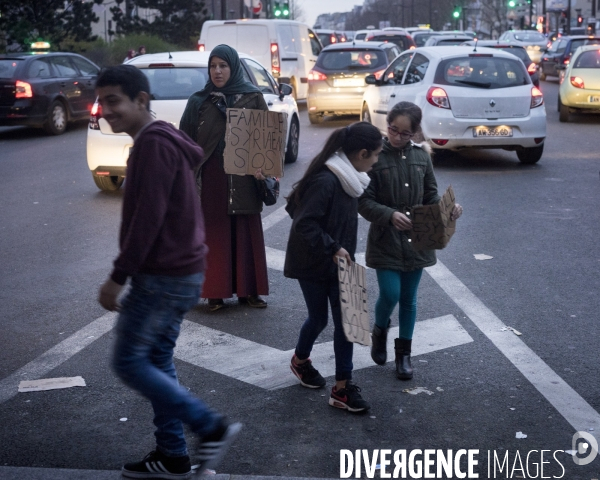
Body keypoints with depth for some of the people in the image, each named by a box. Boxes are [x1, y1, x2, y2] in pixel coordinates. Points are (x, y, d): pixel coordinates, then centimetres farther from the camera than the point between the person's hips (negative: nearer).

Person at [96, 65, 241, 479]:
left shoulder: (153, 144, -17)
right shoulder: (163, 141, 15)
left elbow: (148, 218, -23)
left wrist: (118, 277, -19)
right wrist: (130, 275, 22)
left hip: (164, 276, -10)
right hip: (179, 272, 10)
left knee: (129, 361, -2)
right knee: (156, 361, 14)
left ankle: (212, 428, 0)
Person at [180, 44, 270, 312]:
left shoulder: (253, 98, 2)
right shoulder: (199, 102, 3)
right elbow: (186, 141, 1)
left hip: (244, 178, 0)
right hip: (212, 180, 0)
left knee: (247, 234, 6)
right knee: (215, 234, 3)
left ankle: (249, 290, 16)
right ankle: (216, 292, 11)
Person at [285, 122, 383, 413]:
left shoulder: (350, 178, 2)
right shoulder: (325, 181, -26)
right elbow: (305, 224, -28)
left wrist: (341, 250, 8)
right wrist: (332, 248, -25)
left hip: (338, 263, 8)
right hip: (313, 265, -8)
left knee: (344, 321, 4)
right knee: (319, 318, 10)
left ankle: (342, 387, 12)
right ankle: (300, 360, 40)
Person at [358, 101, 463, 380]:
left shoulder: (421, 156, 2)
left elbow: (431, 196, 9)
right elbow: (364, 201, -12)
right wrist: (390, 215, -27)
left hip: (416, 239, 4)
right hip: (386, 240, -4)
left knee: (409, 299, 11)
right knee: (390, 295, -8)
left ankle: (404, 352, 27)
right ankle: (380, 331, 25)